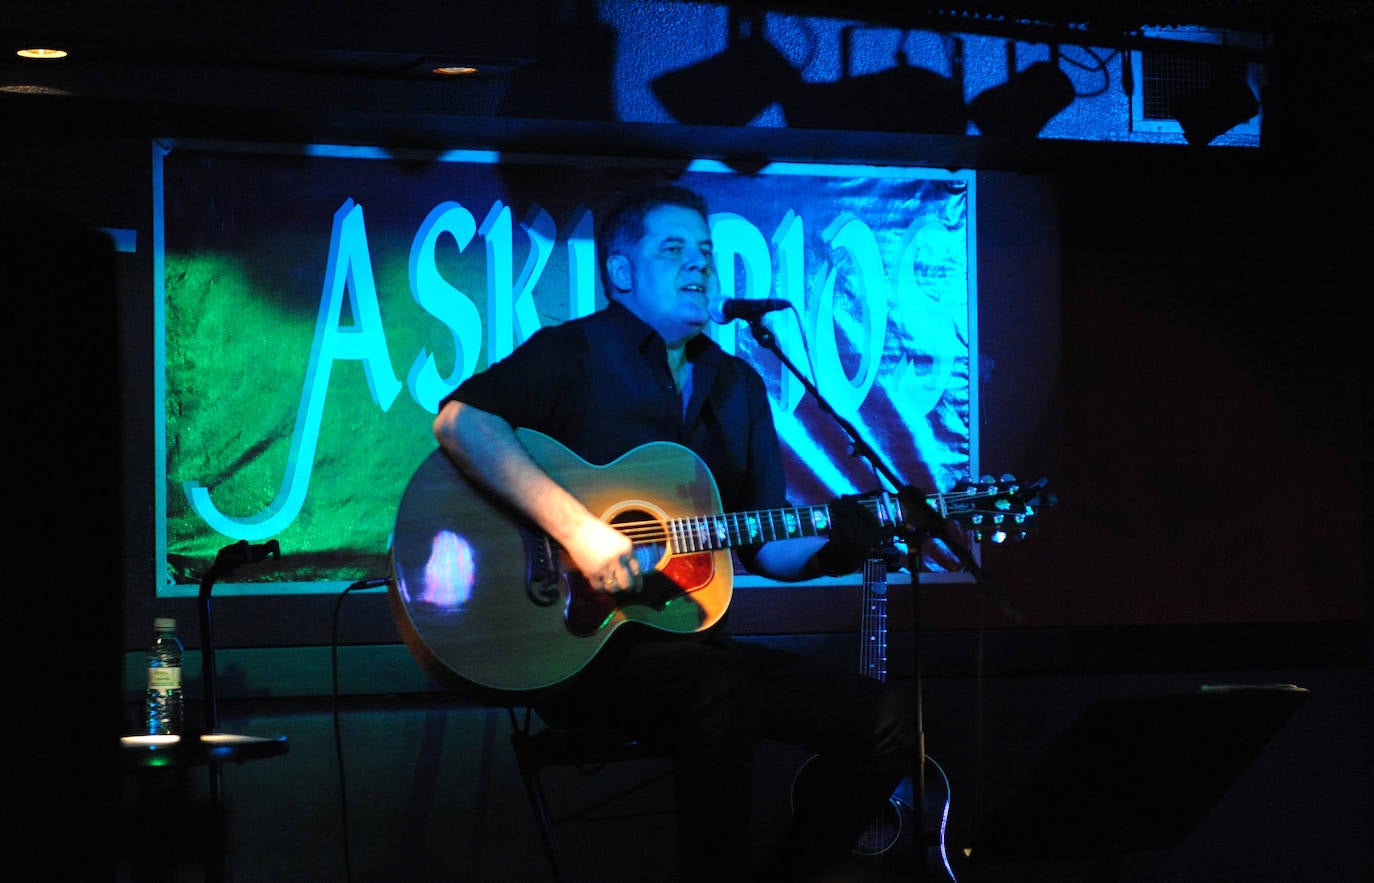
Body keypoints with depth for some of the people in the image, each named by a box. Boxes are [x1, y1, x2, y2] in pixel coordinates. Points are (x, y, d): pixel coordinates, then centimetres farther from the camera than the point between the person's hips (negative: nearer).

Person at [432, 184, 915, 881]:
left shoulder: (737, 384, 18)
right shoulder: (575, 353, -1)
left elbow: (768, 548, 16)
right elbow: (460, 421, -20)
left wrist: (834, 541, -7)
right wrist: (576, 526, -27)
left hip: (693, 641, 7)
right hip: (582, 643, -7)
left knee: (888, 719, -8)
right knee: (721, 694, -37)